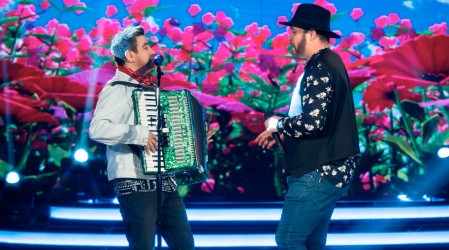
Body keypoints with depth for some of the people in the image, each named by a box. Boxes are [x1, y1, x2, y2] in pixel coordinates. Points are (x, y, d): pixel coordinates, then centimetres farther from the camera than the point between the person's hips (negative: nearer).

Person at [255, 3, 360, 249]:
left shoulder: (320, 68, -16)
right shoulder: (328, 63, 17)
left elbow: (312, 122, -26)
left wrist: (277, 124, -9)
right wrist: (281, 133, 15)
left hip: (319, 173, -11)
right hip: (327, 171, 11)